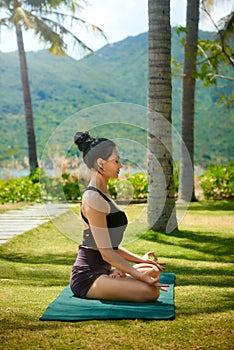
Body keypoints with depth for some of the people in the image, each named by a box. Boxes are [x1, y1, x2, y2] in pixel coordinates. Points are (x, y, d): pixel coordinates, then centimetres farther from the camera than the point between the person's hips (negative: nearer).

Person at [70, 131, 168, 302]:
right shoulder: (93, 198, -18)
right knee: (150, 291, -22)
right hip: (87, 276, -10)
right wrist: (140, 276, -21)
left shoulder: (102, 194, 13)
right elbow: (106, 252, -20)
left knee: (153, 271, 19)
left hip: (101, 269, 10)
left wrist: (139, 260, 9)